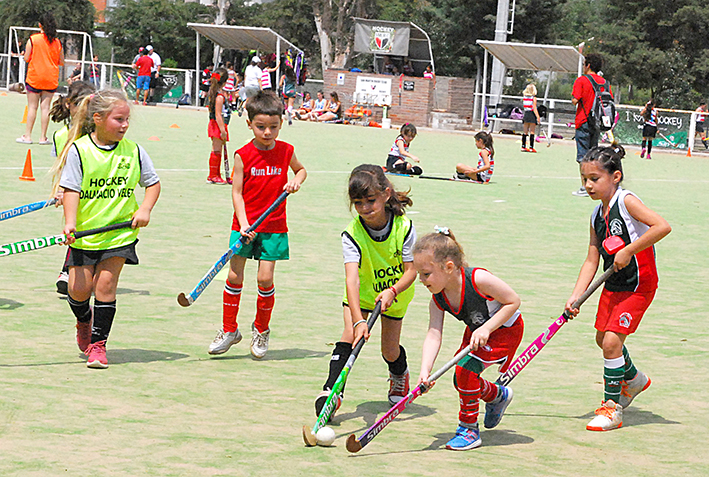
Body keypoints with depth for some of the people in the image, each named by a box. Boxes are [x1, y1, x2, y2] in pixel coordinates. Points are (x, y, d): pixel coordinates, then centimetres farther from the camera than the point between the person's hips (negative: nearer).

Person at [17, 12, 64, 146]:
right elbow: (61, 62, 5)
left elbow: (26, 58, -7)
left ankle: (27, 136, 5)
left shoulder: (33, 39, -7)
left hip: (34, 78, -2)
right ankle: (43, 137, 1)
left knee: (32, 107, 4)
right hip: (51, 79, 2)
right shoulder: (57, 42, 0)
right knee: (45, 107, 2)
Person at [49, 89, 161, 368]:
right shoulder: (78, 150, -7)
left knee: (105, 285, -6)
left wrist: (145, 210, -2)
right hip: (84, 232, -1)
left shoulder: (133, 152, 1)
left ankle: (98, 343, 5)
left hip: (120, 232, 1)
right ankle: (84, 321, 33)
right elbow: (71, 188, -10)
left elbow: (153, 183, 13)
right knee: (78, 289, -2)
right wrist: (70, 222, -22)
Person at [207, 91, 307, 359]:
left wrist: (296, 180, 0)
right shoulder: (243, 155, -6)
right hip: (245, 224, -1)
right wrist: (244, 225, -17)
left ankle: (261, 330, 17)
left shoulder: (286, 151, 1)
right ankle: (229, 330, 16)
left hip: (274, 227, 1)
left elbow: (301, 169, 23)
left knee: (265, 278, -4)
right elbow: (237, 193, -7)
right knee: (235, 277, 0)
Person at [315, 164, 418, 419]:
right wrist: (358, 320, -52)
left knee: (390, 350, 6)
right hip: (362, 291, -1)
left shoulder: (404, 227, -26)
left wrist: (392, 291, -42)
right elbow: (351, 278, -40)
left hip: (395, 292, 1)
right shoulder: (352, 234, -29)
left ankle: (400, 375, 40)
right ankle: (331, 390, -22)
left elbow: (411, 270, -21)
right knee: (350, 335, -23)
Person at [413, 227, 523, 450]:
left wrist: (486, 329, -32)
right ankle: (498, 396, 41)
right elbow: (433, 335, -22)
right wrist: (425, 371, -36)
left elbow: (513, 301, -25)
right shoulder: (437, 300, -16)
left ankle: (469, 429, -10)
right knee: (461, 379, 7)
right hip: (477, 331, 8)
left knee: (466, 367, -24)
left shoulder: (478, 279, -35)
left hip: (506, 329, -7)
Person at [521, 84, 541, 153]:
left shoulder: (524, 97, 4)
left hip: (526, 114, 5)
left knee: (525, 132, 10)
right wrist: (538, 117, -15)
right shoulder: (533, 97, -10)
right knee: (532, 132, -1)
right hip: (532, 115, -5)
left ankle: (523, 147, 12)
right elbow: (534, 108, -15)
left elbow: (523, 106, 11)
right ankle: (531, 147, -2)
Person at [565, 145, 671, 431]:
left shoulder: (627, 201, -18)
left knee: (612, 342, -14)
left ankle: (612, 409, -2)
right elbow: (592, 261, 4)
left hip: (639, 285, -9)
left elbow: (662, 226, -31)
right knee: (603, 339, 20)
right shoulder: (597, 216, 4)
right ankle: (633, 379, 48)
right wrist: (575, 297, -6)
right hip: (613, 285, 9)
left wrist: (627, 251, -27)